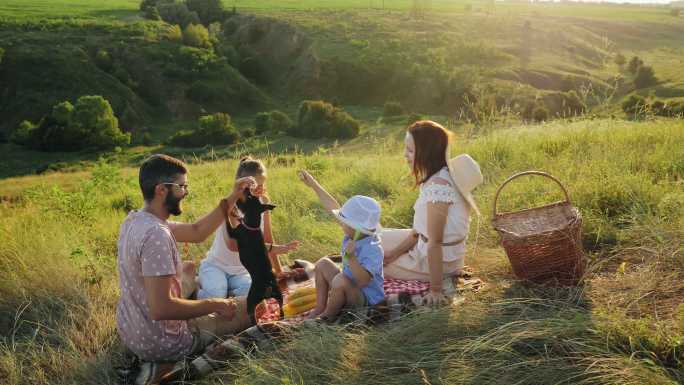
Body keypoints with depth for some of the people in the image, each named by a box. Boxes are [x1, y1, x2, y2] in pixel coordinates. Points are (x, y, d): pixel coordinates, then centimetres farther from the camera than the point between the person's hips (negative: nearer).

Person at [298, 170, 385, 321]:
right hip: (350, 288, 9)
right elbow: (333, 207, -2)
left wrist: (351, 257, -49)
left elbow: (363, 280, -42)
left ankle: (328, 316, -7)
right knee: (323, 263, 12)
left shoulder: (372, 249, -32)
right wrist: (313, 184, 2)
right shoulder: (353, 235, -7)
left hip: (366, 298, -9)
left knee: (340, 280, -35)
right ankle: (320, 307, 12)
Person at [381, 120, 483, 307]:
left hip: (440, 260, -9)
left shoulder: (438, 186, -29)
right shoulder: (440, 175, 1)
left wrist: (435, 290, -21)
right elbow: (421, 229, 6)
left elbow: (434, 243, -26)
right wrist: (394, 253, 2)